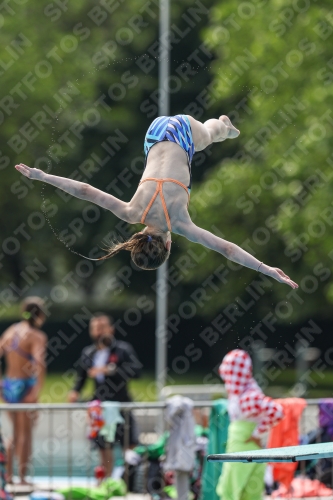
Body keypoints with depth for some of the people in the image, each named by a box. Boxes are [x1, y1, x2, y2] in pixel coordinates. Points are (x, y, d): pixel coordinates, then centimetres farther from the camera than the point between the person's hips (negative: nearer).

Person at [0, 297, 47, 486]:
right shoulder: (37, 336, -12)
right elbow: (39, 363, -26)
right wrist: (37, 390, -27)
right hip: (25, 386, -6)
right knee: (25, 432, 4)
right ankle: (22, 477, 7)